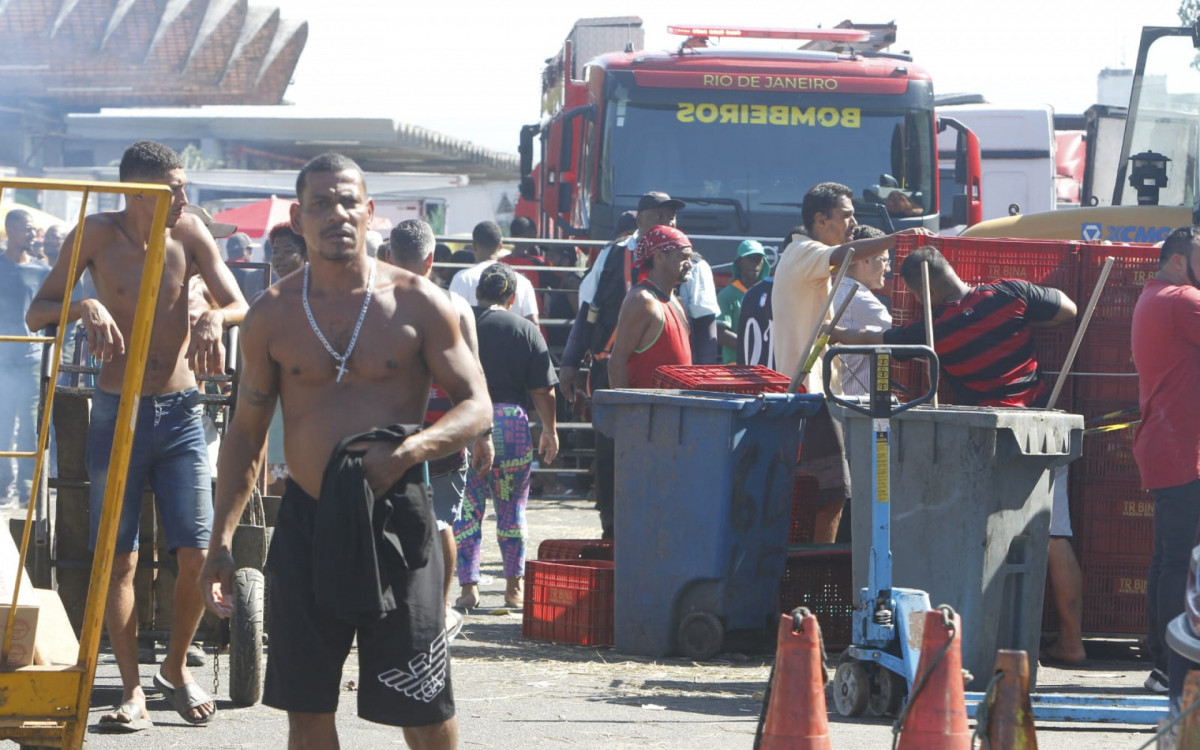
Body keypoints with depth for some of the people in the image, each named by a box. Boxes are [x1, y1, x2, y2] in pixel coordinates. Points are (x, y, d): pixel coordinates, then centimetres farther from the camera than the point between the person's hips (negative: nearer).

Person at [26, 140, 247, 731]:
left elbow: (239, 305, -3)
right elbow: (37, 313, -6)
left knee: (197, 555, -4)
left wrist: (214, 317, -27)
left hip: (180, 415, 1)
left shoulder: (189, 233, -1)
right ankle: (132, 689, 8)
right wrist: (86, 307, -26)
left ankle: (176, 668, 18)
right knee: (118, 559, -1)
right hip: (117, 414, -1)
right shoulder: (99, 234, -5)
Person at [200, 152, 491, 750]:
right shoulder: (273, 314, 5)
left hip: (394, 520, -2)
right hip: (306, 521, 2)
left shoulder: (417, 303, -1)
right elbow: (245, 432, 11)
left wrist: (405, 453, -19)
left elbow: (476, 406, -1)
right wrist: (221, 539, 4)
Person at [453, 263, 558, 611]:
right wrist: (550, 429, 12)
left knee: (467, 510, 5)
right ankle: (514, 588, 16)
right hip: (512, 423, 0)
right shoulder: (526, 331, 0)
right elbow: (543, 389, -1)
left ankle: (468, 587, 0)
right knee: (512, 510, 11)